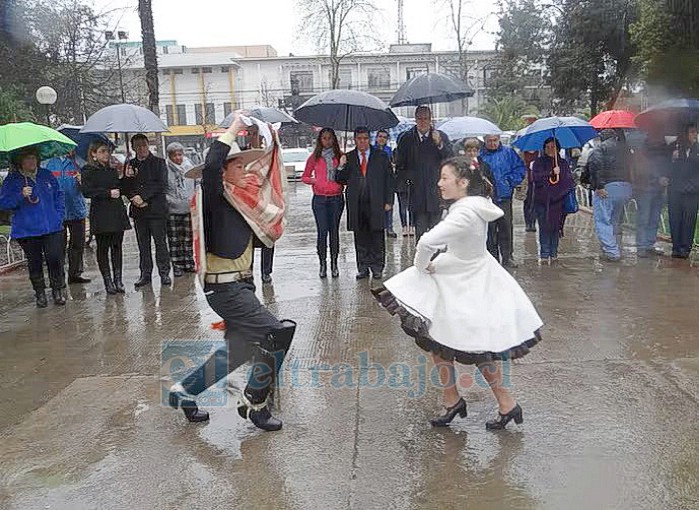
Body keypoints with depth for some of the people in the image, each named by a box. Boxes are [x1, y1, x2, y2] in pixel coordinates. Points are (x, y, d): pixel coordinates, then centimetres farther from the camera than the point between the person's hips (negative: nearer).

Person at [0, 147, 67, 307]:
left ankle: (58, 290, 12)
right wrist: (21, 195, -20)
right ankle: (40, 293, 21)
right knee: (34, 262, 8)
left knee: (55, 258, -6)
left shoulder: (46, 175, 8)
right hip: (27, 231, -1)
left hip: (52, 227, 1)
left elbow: (59, 195, 16)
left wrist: (59, 216, 5)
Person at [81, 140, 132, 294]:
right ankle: (108, 281, 8)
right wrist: (108, 193, -15)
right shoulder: (88, 171, -1)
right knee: (103, 248, 1)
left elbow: (121, 189, 20)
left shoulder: (113, 170, 16)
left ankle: (118, 280, 11)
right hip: (100, 215, -5)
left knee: (117, 246, 6)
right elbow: (87, 191, -12)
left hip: (117, 213, 5)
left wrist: (122, 178, 3)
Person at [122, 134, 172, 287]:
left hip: (156, 209, -3)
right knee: (143, 244, 8)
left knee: (160, 242, -2)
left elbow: (161, 184, -7)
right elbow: (126, 188, 13)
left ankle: (164, 273, 7)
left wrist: (142, 196, -13)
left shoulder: (159, 162, 4)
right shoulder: (130, 165, 14)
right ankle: (145, 274, 14)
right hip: (138, 210, 4)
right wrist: (134, 198, -8)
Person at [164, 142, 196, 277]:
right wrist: (171, 200, -10)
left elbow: (196, 184, 13)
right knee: (174, 240, 2)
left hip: (188, 209, 3)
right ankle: (177, 266, 10)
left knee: (188, 238, 10)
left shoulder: (189, 167, 5)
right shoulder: (165, 169, -5)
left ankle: (189, 263, 22)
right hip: (172, 210, -3)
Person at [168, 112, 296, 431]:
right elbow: (210, 166, -33)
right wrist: (232, 130, -20)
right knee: (278, 333, -15)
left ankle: (185, 391, 33)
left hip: (242, 285, 10)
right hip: (224, 287, -9)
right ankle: (254, 403, 1)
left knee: (236, 354, 17)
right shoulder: (216, 198, -12)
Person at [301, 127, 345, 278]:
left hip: (336, 198, 1)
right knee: (322, 231, -3)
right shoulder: (314, 158, 7)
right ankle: (323, 264, 7)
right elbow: (304, 177, 12)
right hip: (319, 199, 0)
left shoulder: (340, 156, 7)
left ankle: (334, 264, 12)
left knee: (334, 230, 3)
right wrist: (313, 180, -8)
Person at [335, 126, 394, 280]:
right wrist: (341, 167, -11)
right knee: (360, 238, 6)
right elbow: (341, 181, 9)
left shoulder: (381, 156, 8)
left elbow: (389, 179, 6)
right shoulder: (348, 158, 10)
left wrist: (388, 201, -1)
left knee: (377, 237, 1)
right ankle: (363, 268, 14)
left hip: (376, 204, -1)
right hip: (356, 205, 1)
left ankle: (377, 268, 11)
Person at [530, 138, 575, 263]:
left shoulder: (563, 163, 15)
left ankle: (553, 253, 8)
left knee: (556, 227, 1)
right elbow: (535, 177, -7)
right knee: (544, 227, -7)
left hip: (558, 200, 2)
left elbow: (570, 180, 15)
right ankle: (544, 254, -4)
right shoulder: (538, 163, 8)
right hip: (542, 200, -2)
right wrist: (551, 172, -15)